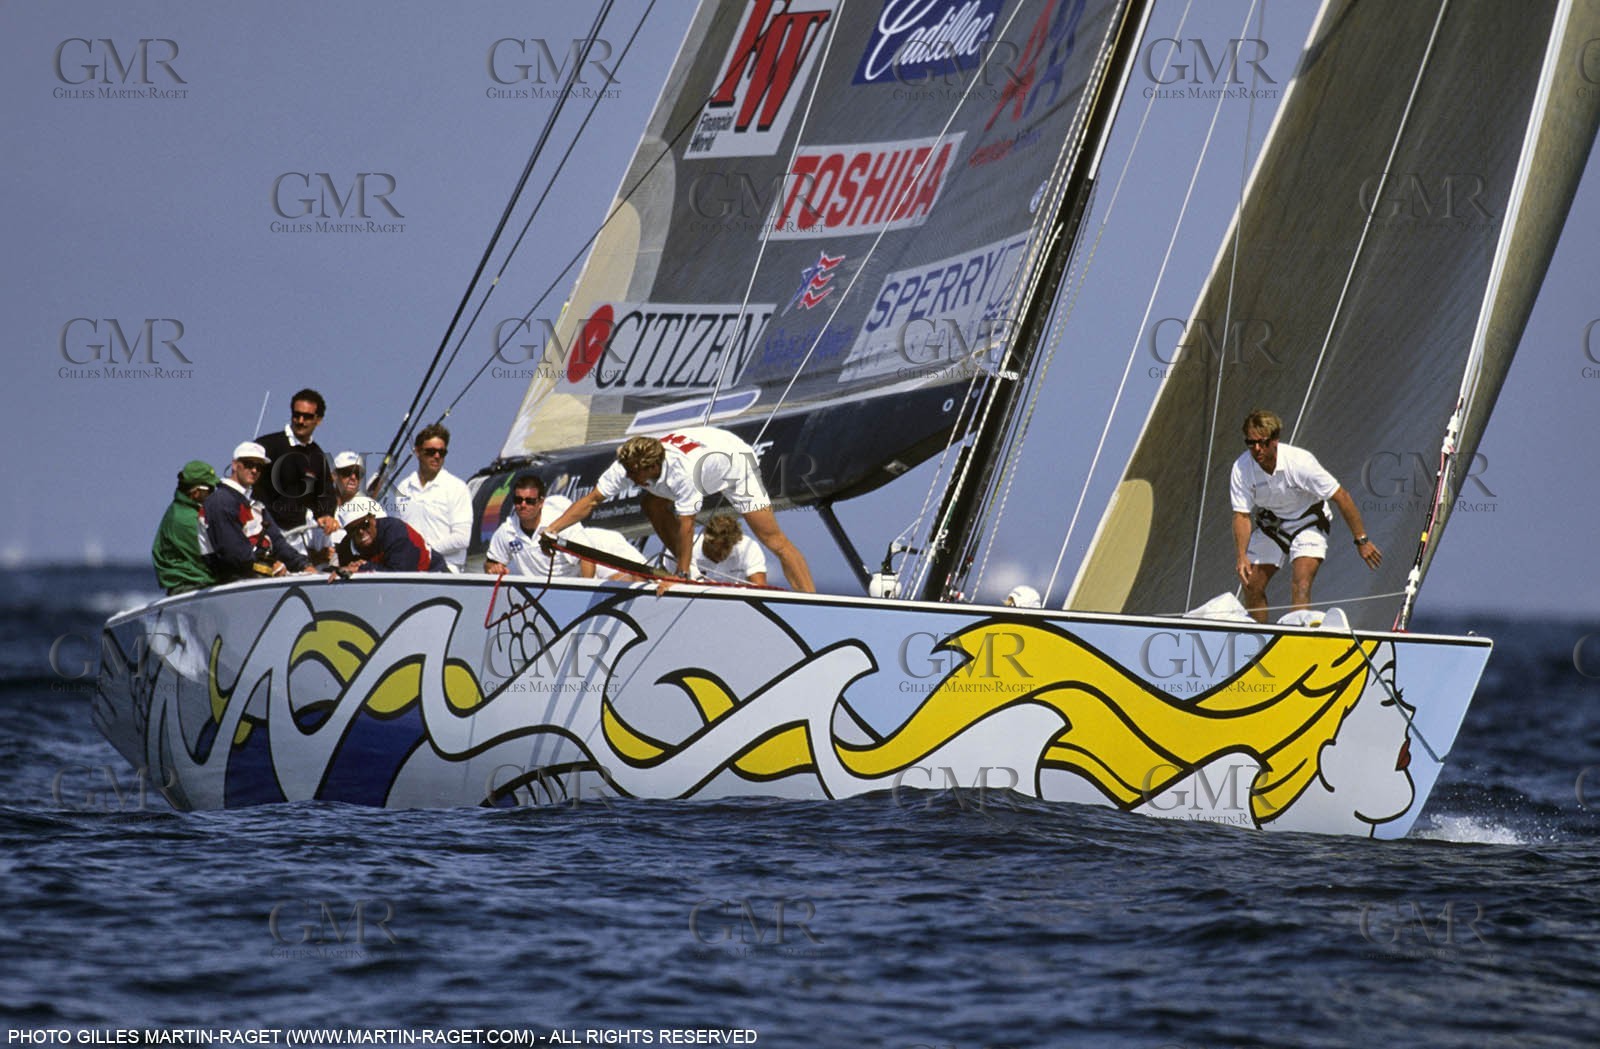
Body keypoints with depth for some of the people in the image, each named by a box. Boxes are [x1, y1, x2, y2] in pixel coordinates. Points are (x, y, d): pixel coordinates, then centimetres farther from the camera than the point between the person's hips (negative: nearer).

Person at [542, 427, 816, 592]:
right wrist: (550, 530, -27)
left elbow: (685, 526, -37)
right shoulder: (629, 465, -24)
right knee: (652, 504, -7)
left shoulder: (681, 472, -43)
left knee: (773, 539, -14)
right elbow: (591, 501, -19)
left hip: (735, 462, -8)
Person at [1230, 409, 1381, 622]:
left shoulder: (1300, 461, -31)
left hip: (1308, 522, -4)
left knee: (1300, 587, -23)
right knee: (1252, 587, 1)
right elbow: (1242, 516, -16)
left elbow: (1341, 497, -22)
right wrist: (1242, 556, -31)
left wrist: (1361, 540, -18)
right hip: (1269, 523, 4)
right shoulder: (1241, 469, -22)